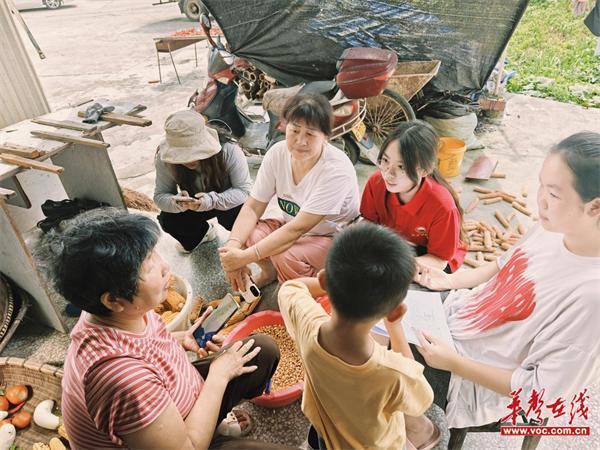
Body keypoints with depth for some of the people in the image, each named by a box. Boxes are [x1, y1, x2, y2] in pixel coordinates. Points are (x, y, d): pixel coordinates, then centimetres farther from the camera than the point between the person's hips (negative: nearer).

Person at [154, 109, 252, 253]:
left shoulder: (229, 151, -33)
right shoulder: (164, 159, -24)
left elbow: (244, 190, -29)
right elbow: (160, 195, -16)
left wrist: (212, 200, -46)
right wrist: (176, 202, -41)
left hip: (228, 204, -3)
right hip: (194, 206, 3)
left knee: (241, 212, -34)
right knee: (167, 220, -21)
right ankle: (202, 232, 13)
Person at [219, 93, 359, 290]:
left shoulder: (336, 170, -29)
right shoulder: (277, 153, -13)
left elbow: (297, 229, -31)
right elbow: (253, 207, -11)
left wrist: (245, 257, -33)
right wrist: (232, 245, -29)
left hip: (332, 237, -5)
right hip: (291, 227, 5)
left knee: (287, 258, -33)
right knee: (246, 234, -20)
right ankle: (270, 271, 11)